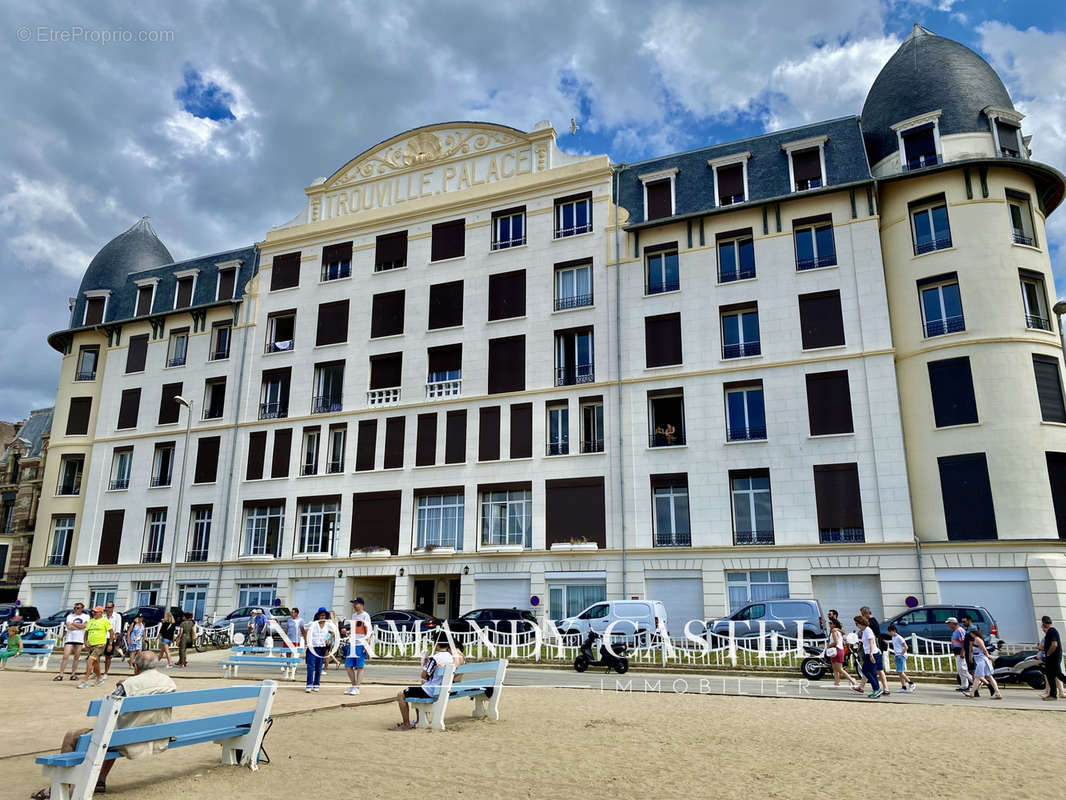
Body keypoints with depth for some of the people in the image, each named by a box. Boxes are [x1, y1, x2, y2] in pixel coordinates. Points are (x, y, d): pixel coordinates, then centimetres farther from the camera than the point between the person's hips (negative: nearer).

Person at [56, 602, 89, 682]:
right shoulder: (70, 616, 8)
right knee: (65, 657, -8)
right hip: (69, 639, 0)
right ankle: (60, 675, -4)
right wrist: (80, 626, -6)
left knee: (76, 658, 3)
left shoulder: (86, 616, 7)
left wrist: (73, 623, -3)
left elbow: (83, 626, -8)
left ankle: (73, 674, 12)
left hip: (80, 640, 0)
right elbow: (69, 627, -5)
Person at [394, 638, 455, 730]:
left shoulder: (434, 658, -21)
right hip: (442, 690, 8)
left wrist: (425, 665, 2)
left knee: (400, 695, 3)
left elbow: (424, 675, -15)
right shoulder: (451, 658, 4)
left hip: (430, 691, -8)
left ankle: (407, 724, 4)